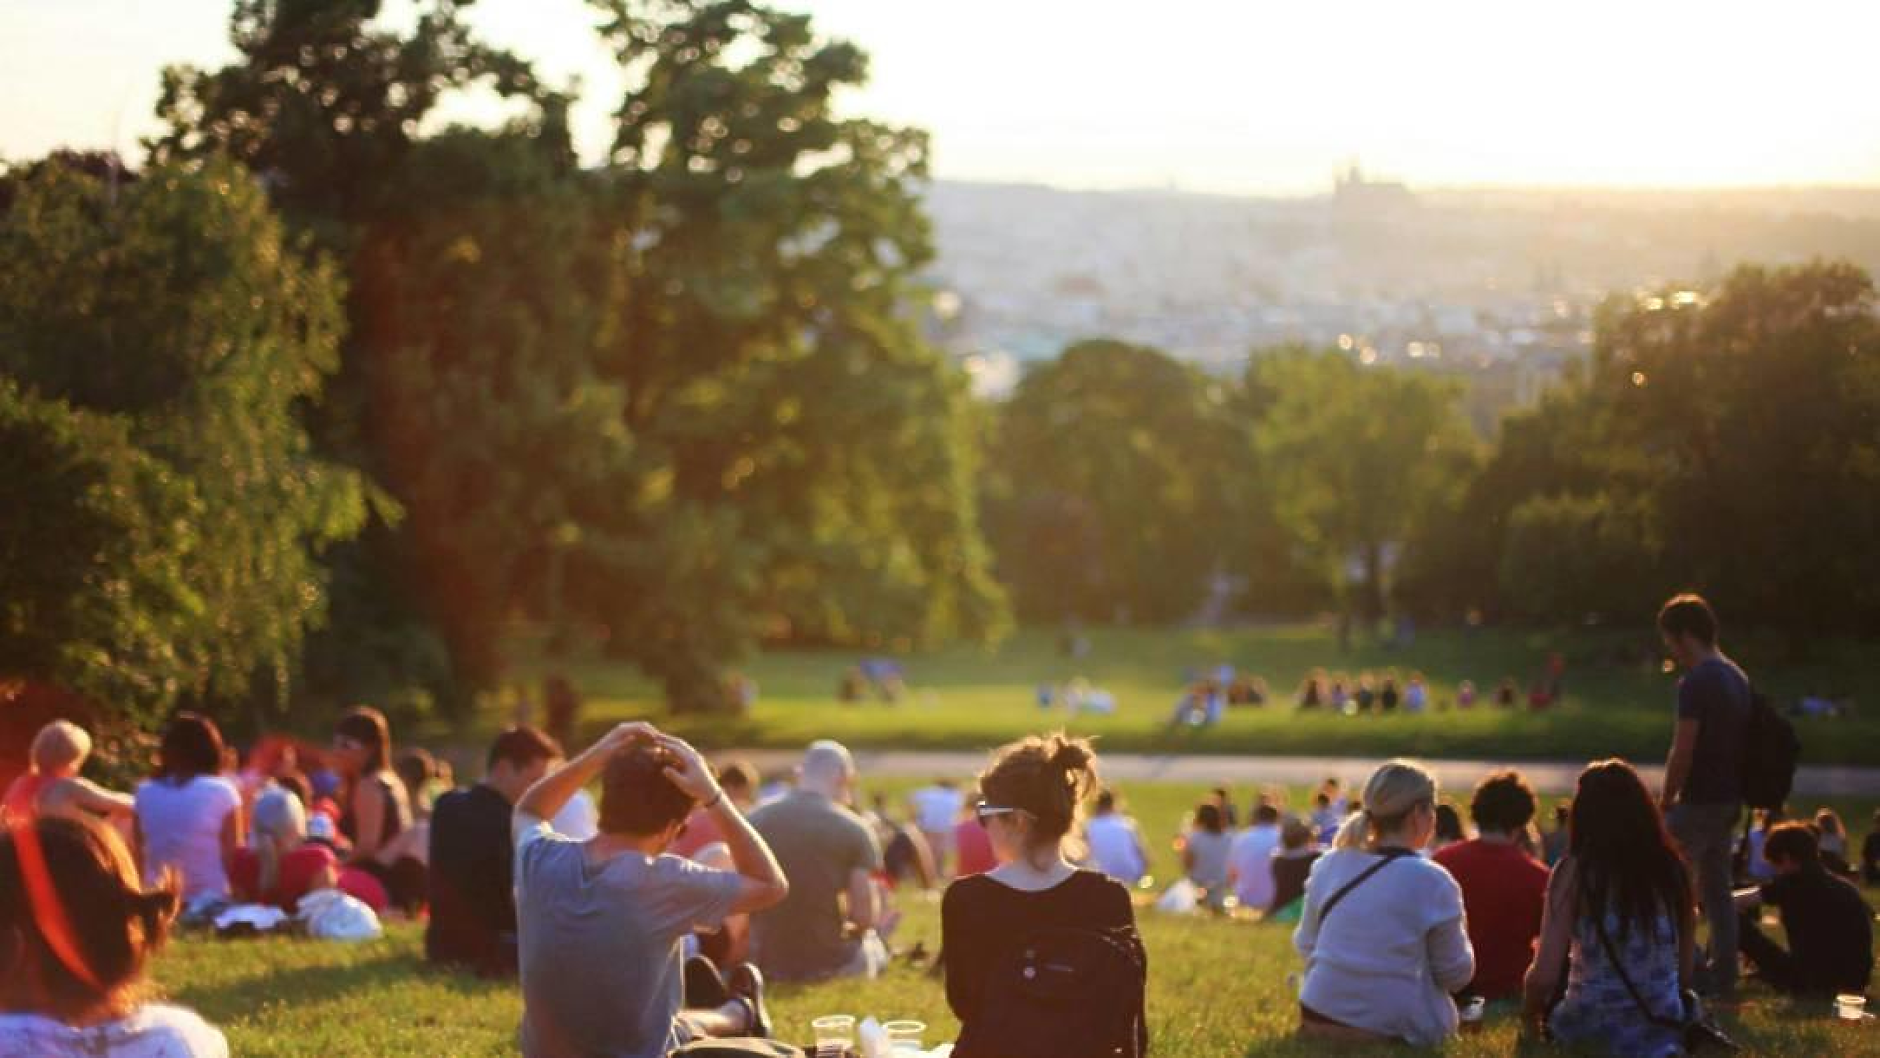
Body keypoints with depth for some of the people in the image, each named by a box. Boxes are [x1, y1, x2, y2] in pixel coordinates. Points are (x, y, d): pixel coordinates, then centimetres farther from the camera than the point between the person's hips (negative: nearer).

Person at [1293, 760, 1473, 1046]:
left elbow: (1305, 945, 12)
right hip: (1395, 1031, -5)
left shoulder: (1328, 866, 2)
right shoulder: (1431, 882, -13)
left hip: (1319, 1020, 5)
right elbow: (1456, 974, -3)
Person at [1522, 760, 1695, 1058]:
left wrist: (1529, 1016, 10)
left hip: (1591, 1031, -3)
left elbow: (1544, 975, -10)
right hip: (1663, 1032, 4)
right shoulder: (1672, 867, 2)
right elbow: (1686, 972, 9)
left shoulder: (1574, 871, -8)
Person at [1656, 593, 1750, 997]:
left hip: (1700, 800, -9)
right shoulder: (1737, 677, 12)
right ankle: (1723, 975, 14)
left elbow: (1683, 752, -19)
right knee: (1718, 888, 13)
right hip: (1730, 798, 9)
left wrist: (1666, 798, -7)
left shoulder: (1696, 683, -17)